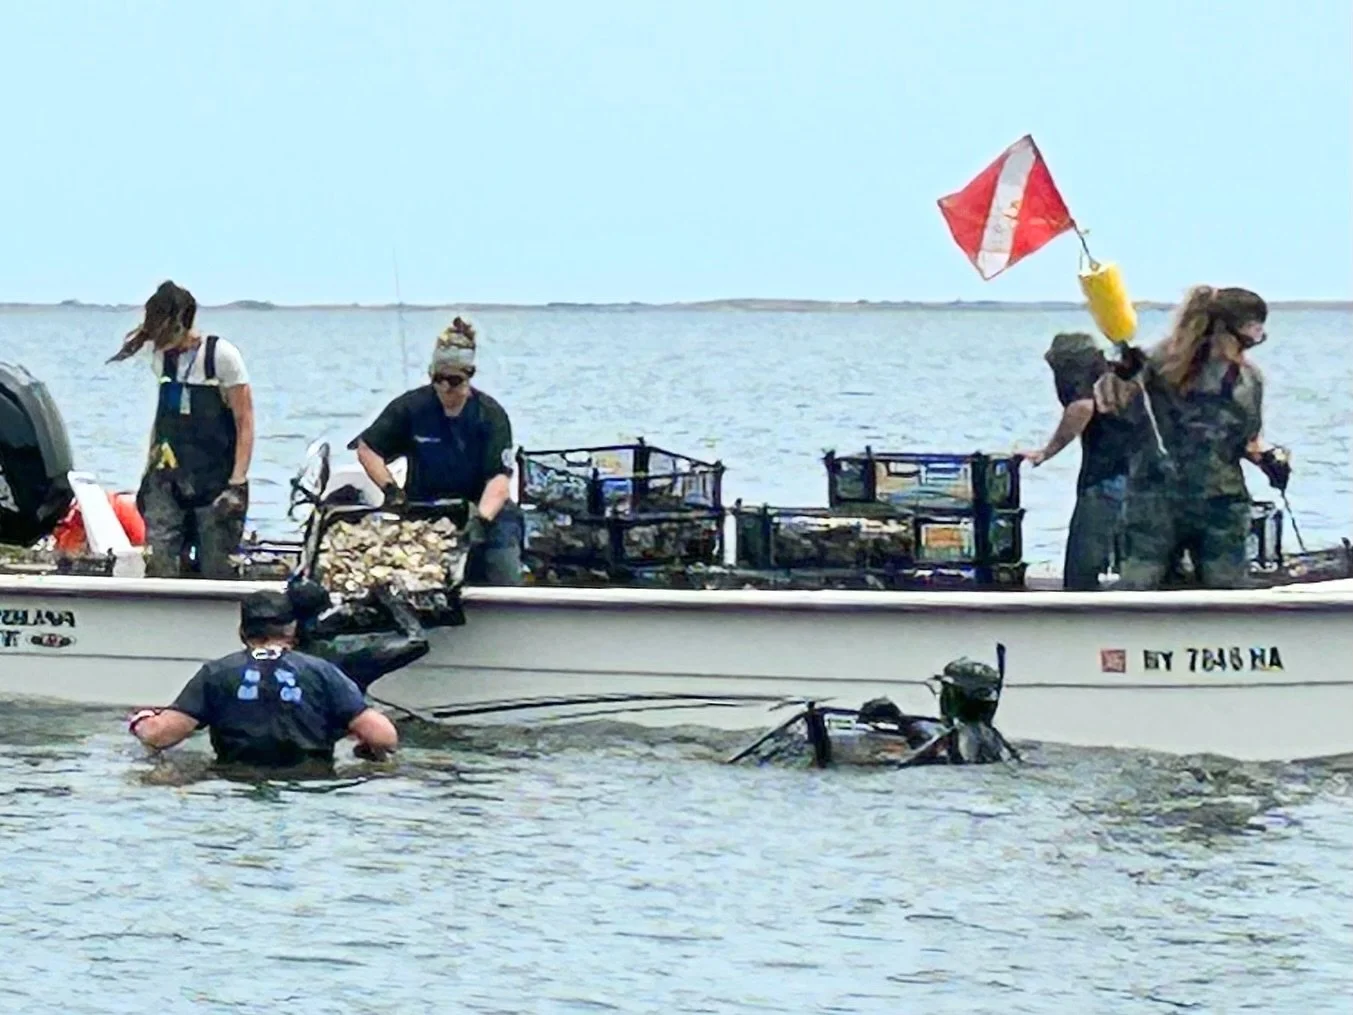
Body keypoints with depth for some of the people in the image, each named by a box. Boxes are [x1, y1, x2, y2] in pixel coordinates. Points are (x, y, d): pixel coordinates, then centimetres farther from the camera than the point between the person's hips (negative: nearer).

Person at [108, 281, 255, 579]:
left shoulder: (222, 356, -7)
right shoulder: (162, 358, 8)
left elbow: (245, 424, -9)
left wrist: (237, 484, -17)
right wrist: (148, 473, 16)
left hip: (215, 482, -4)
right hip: (169, 481, 4)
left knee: (215, 573, -4)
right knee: (160, 564, -10)